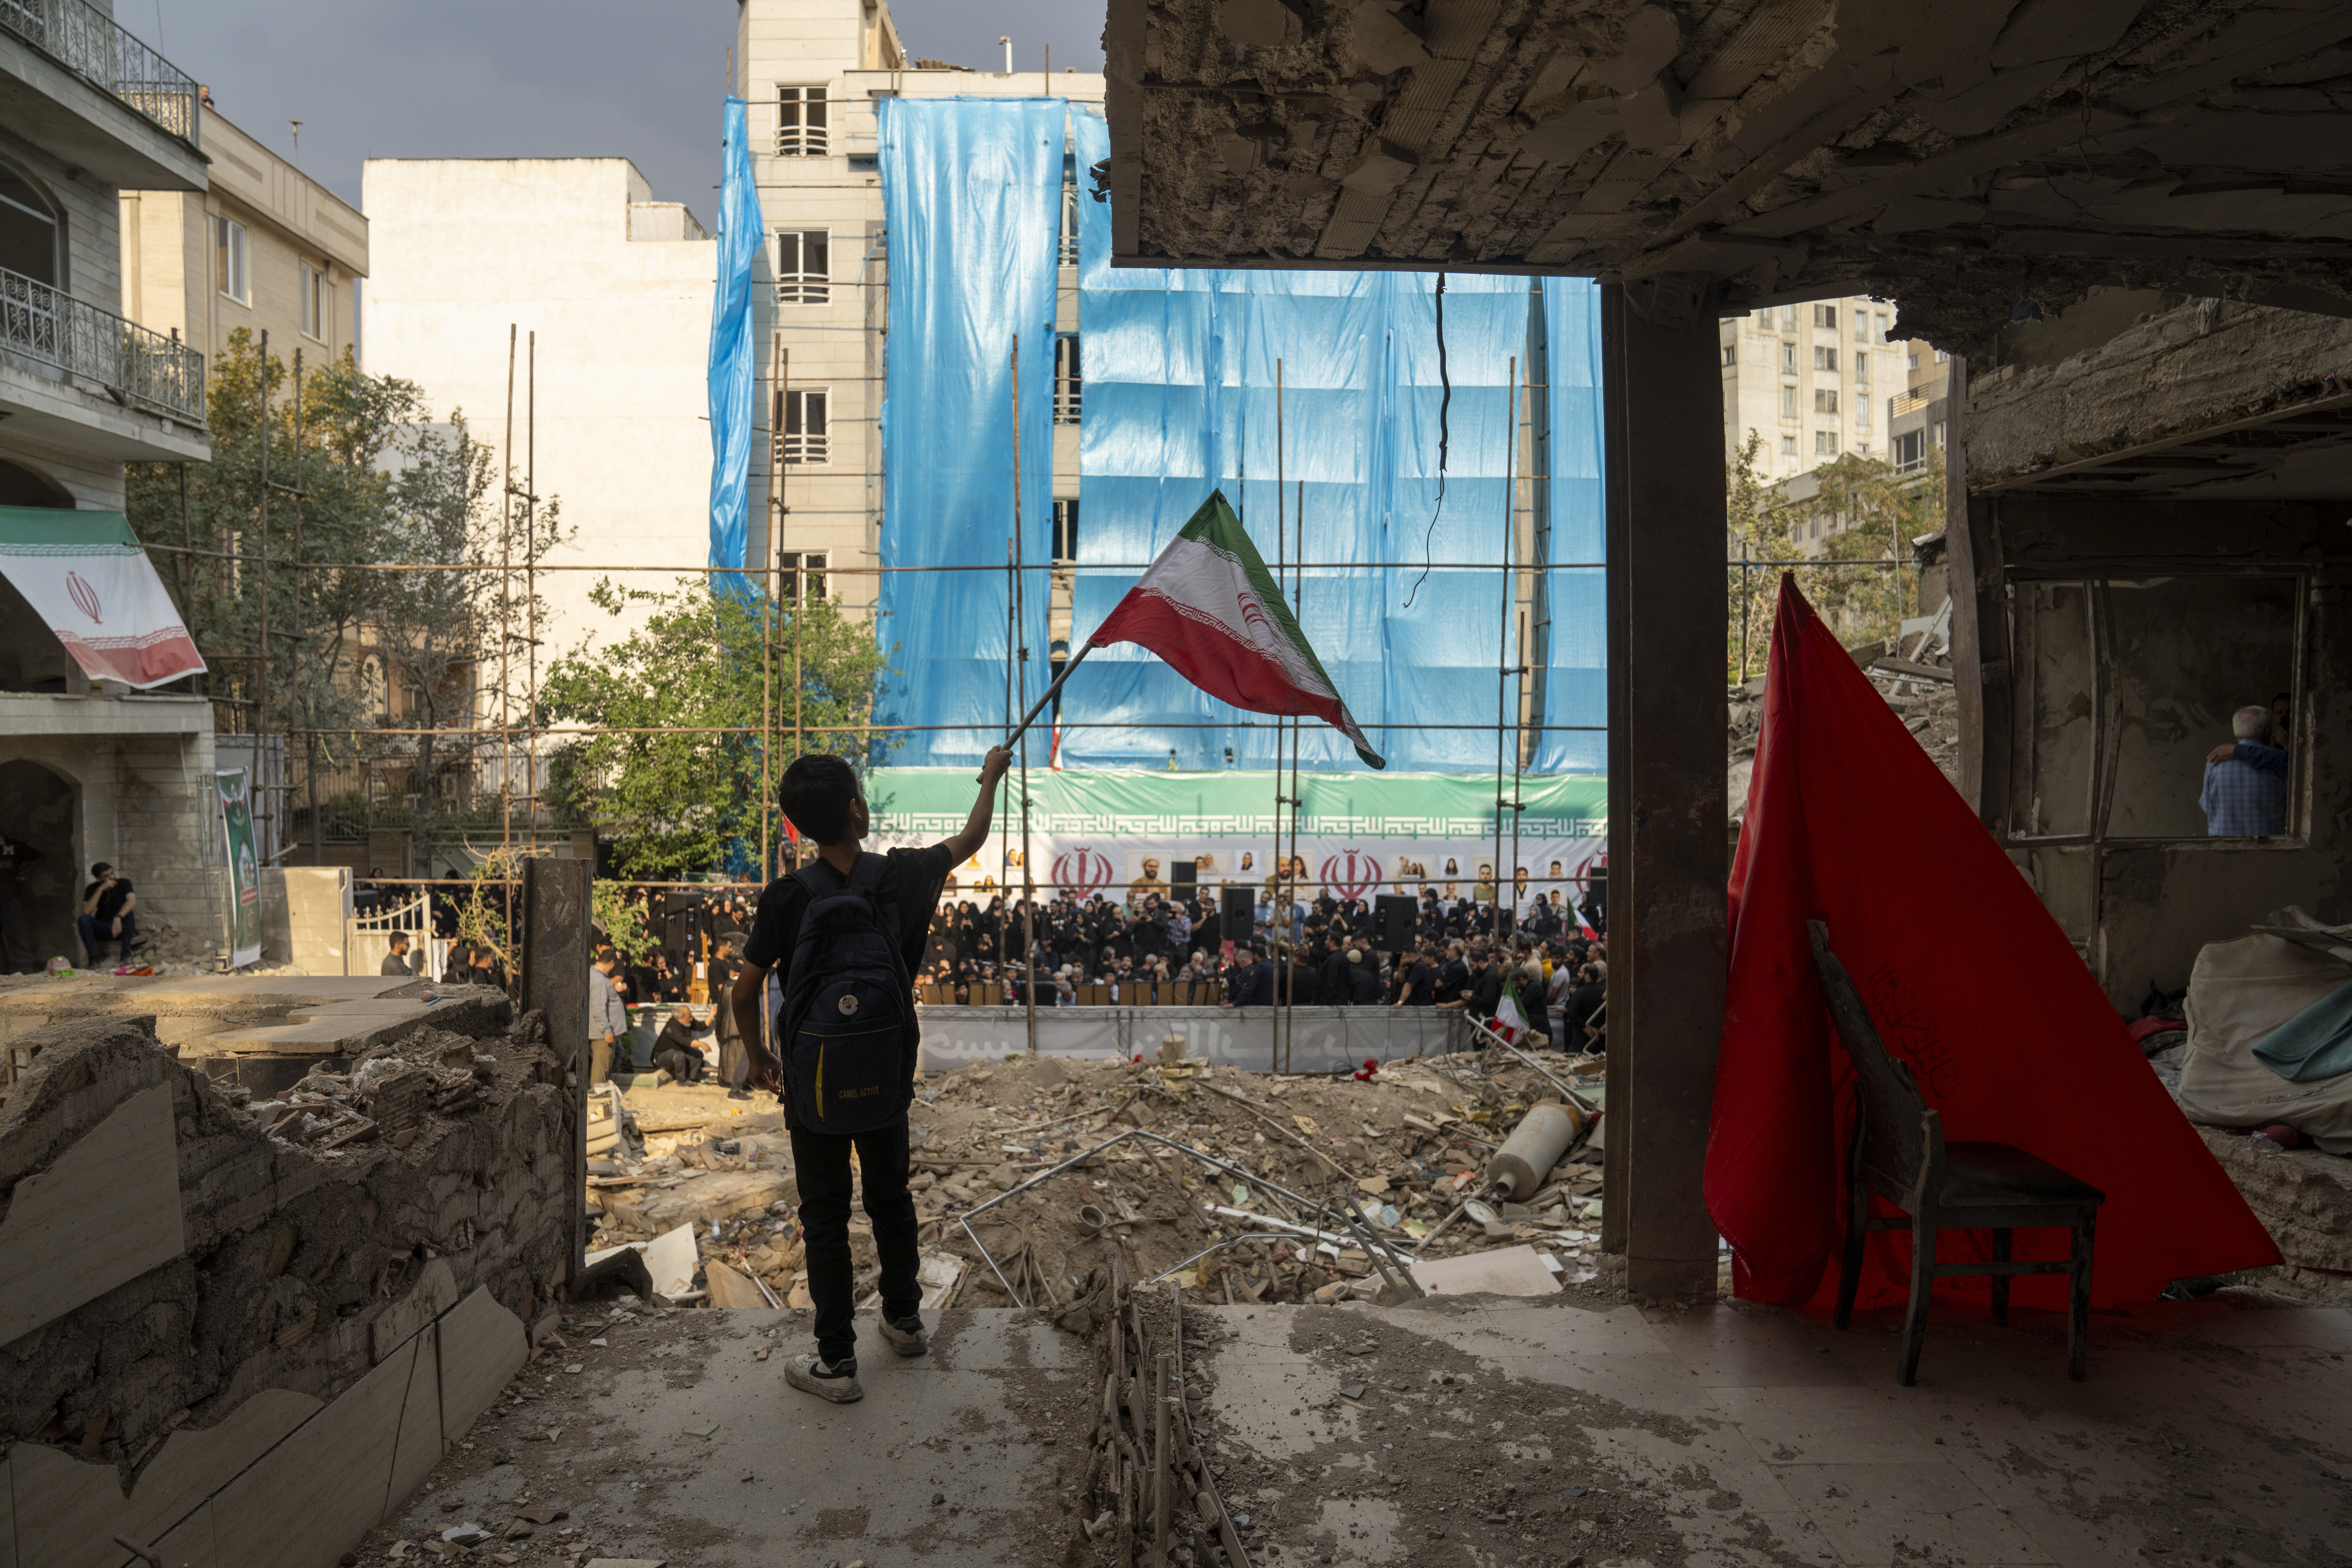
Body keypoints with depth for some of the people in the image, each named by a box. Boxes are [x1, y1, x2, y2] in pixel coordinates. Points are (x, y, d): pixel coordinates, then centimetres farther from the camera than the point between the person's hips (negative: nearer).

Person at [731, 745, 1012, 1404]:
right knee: (891, 1199, 21)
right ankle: (904, 1319, 38)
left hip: (813, 1083, -2)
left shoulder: (787, 897, -18)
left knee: (825, 1216, 9)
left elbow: (746, 991, -11)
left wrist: (758, 1054, 7)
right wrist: (991, 777, 24)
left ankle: (836, 1362, 16)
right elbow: (969, 840, 7)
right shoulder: (899, 877, -12)